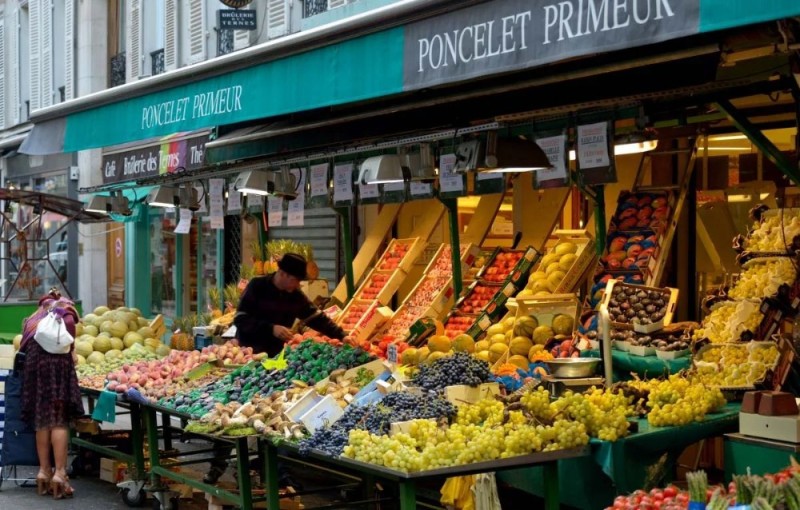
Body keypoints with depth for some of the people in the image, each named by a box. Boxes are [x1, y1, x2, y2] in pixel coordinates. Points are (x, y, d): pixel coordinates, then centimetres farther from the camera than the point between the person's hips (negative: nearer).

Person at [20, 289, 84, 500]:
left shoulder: (33, 318, 29)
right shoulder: (64, 305, 18)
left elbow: (24, 344, 20)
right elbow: (69, 322, 0)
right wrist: (72, 349, 12)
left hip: (33, 360, 4)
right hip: (57, 358, -4)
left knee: (42, 419, 9)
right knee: (60, 420, -7)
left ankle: (44, 471, 11)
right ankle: (60, 473, -14)